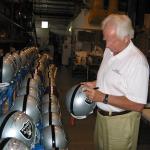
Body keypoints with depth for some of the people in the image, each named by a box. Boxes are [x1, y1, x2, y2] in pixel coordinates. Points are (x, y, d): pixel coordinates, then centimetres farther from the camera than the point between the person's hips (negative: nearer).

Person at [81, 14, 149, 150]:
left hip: (120, 122, -8)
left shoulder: (137, 61, -25)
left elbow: (137, 105, -26)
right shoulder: (109, 51, 2)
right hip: (102, 115, 8)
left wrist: (103, 98, -26)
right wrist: (94, 84, 1)